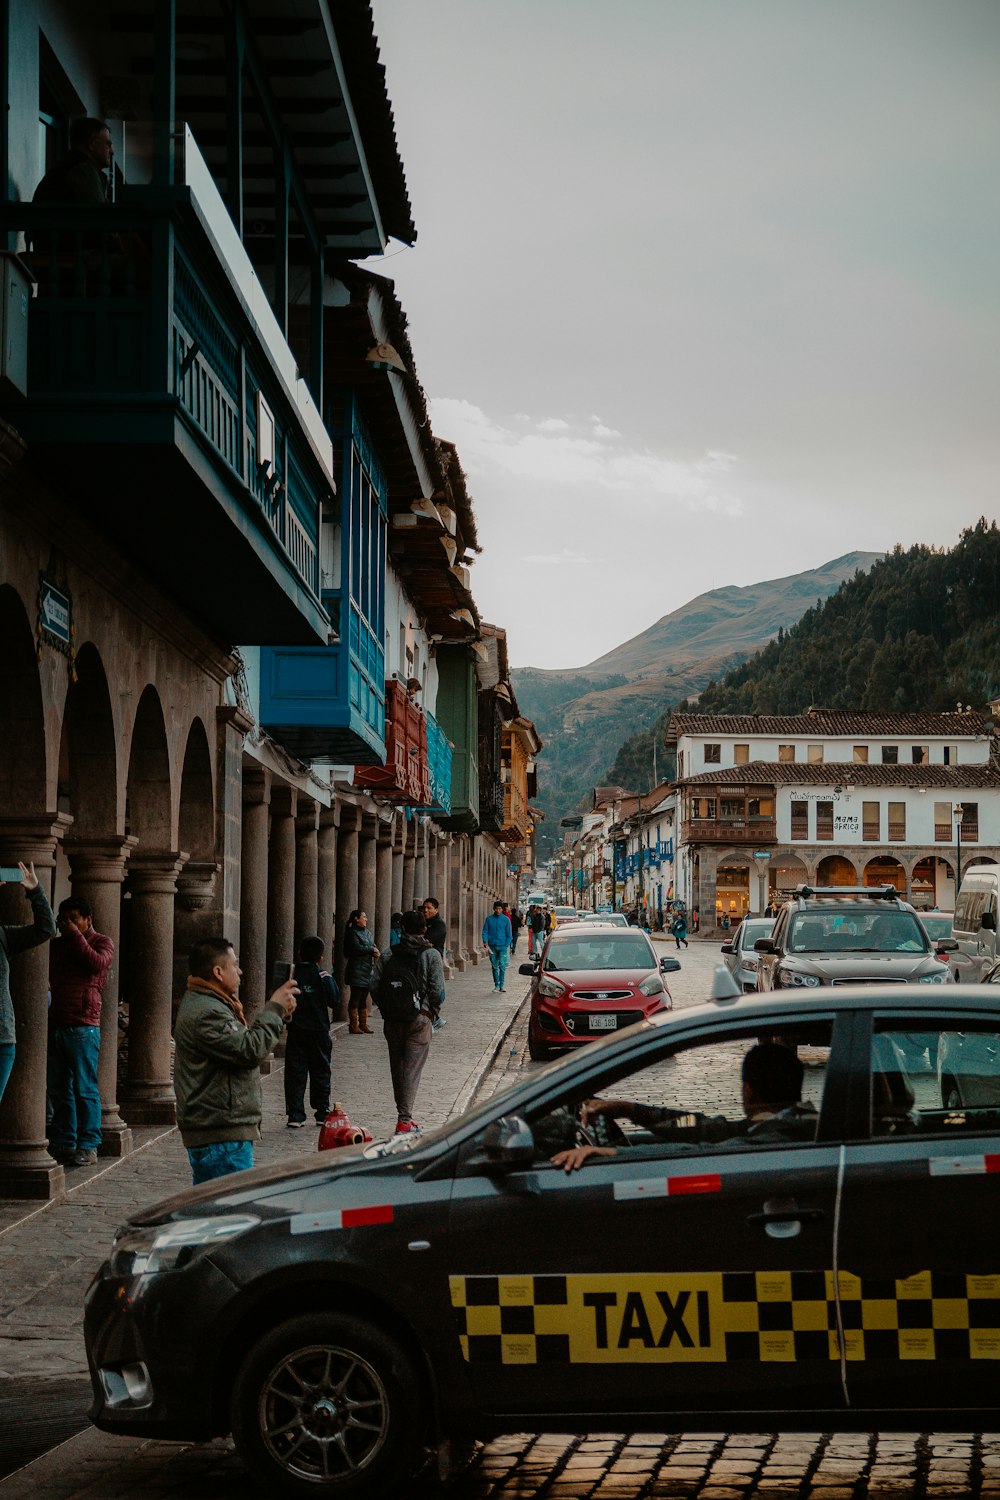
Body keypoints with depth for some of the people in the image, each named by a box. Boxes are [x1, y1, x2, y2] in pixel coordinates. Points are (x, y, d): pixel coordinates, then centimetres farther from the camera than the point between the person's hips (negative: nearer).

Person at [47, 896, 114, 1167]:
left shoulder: (101, 942, 5)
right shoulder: (56, 946, 20)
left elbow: (98, 964, -16)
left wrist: (75, 935, -10)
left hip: (83, 1026, -6)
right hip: (55, 1026, 6)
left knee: (85, 1089, -6)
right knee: (58, 1090, 7)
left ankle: (88, 1146, -3)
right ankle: (63, 1144, 13)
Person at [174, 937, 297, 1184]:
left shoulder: (202, 1004, 17)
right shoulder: (205, 1013, -18)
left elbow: (243, 1042, 22)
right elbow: (250, 1051, -22)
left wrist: (279, 1015, 9)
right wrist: (274, 1009, -11)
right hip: (221, 1135, -11)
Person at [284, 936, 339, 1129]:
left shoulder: (291, 973, -3)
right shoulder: (322, 975, -8)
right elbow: (334, 1000, -8)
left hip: (296, 1030, 1)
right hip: (319, 1030, -1)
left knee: (295, 1072, 2)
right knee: (320, 1071, 11)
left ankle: (295, 1115, -4)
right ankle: (322, 1113, 14)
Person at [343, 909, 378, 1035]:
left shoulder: (367, 932, 17)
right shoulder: (353, 933, -8)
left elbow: (373, 946, 15)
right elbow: (356, 948, -20)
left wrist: (375, 952, -8)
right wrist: (372, 950, -10)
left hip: (367, 969, 8)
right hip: (357, 969, -8)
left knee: (364, 998, 10)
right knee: (355, 997, -5)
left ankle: (363, 1024, 14)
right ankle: (354, 1025, -2)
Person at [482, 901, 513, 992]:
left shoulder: (506, 919, 1)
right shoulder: (489, 919, 4)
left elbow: (509, 934, 4)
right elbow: (485, 932, 4)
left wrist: (506, 946, -3)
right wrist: (485, 943, -9)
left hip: (502, 946, -2)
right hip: (492, 946, 2)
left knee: (502, 966, -9)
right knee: (494, 967, 7)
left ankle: (501, 985, -5)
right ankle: (496, 985, 15)